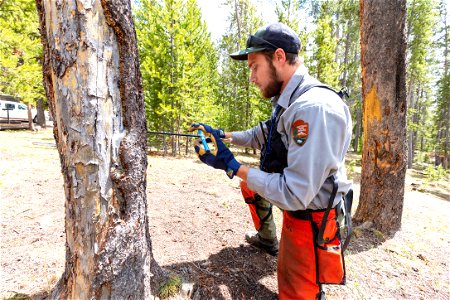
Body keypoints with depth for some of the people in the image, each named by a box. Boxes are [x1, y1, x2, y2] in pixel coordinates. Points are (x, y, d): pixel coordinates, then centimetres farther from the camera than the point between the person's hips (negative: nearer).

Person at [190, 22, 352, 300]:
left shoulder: (315, 108, -30)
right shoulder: (289, 102, 3)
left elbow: (294, 194, -31)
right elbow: (262, 136, 17)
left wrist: (231, 166, -26)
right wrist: (221, 134, 8)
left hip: (311, 225, -8)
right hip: (295, 213, 9)